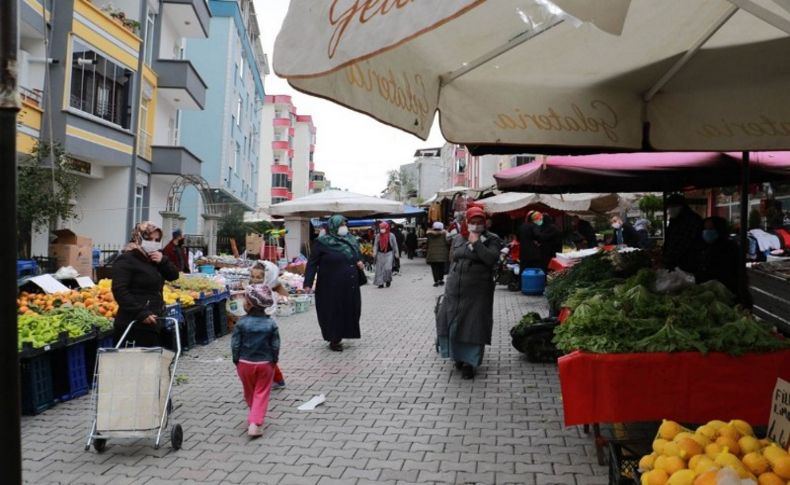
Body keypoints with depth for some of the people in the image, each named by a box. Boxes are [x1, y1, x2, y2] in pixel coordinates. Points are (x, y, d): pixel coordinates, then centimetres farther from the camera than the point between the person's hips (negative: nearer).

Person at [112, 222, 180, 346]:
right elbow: (119, 290, -19)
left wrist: (163, 261, -5)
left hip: (153, 322, 9)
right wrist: (141, 313, -25)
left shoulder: (155, 259, 18)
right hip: (133, 324, -9)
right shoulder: (126, 260, -10)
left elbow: (174, 275, 15)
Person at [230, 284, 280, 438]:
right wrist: (274, 361, 8)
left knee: (249, 393, 21)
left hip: (245, 363, 0)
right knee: (262, 393, 7)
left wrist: (237, 361, 4)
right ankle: (255, 423, -3)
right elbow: (275, 346, -7)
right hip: (265, 363, 0)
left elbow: (235, 345, -10)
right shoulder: (271, 324, -10)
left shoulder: (241, 323, -13)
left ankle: (255, 418, 37)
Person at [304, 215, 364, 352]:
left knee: (349, 310, 10)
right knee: (333, 312, 3)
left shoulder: (351, 240, 9)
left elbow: (357, 258, 21)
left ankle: (339, 336, 27)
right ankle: (334, 340, 18)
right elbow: (312, 263, -10)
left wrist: (360, 264, -3)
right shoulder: (322, 242, -9)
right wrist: (308, 283, -18)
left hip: (350, 286, 6)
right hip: (331, 287, -6)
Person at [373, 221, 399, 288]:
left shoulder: (391, 235, -3)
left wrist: (396, 253, 5)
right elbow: (375, 245, 4)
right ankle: (380, 283, 7)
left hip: (389, 253, -2)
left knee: (388, 268, -11)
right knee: (380, 269, 1)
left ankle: (388, 280, 11)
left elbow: (395, 245, 4)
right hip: (380, 254, 2)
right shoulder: (378, 236, 2)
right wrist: (374, 253, -8)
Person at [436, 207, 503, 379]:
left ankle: (469, 362, 10)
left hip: (478, 291, -4)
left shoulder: (492, 240, -1)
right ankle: (458, 355, 30)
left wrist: (476, 243, -16)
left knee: (474, 325, -1)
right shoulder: (458, 239, 11)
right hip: (455, 289, 4)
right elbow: (454, 255, 1)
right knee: (451, 321, 9)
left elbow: (491, 259, -17)